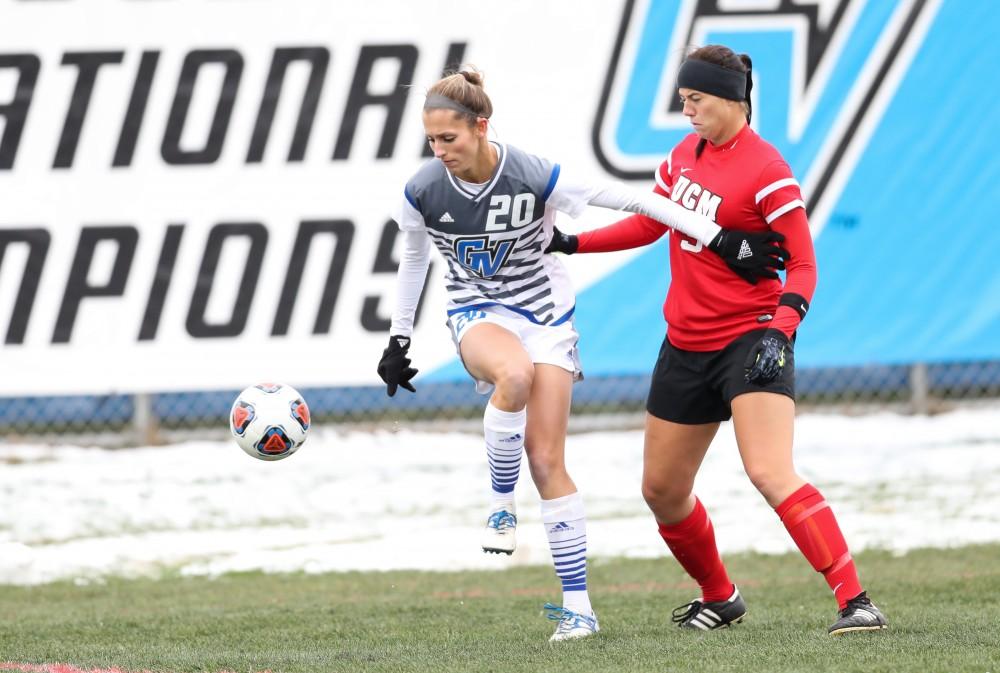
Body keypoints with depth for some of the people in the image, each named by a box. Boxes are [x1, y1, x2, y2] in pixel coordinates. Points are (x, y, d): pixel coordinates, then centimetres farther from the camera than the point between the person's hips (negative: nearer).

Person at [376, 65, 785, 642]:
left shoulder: (536, 177, -21)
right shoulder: (422, 193, -12)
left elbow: (632, 201, -16)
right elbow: (413, 260, 9)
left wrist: (721, 240, -16)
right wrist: (399, 339, 15)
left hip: (544, 314, -1)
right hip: (477, 313, 1)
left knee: (547, 460, -7)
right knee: (515, 374, -37)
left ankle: (578, 604, 0)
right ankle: (502, 503, -17)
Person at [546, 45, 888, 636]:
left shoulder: (766, 172, -15)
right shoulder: (688, 152, 7)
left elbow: (803, 266, -16)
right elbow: (649, 223, 22)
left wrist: (779, 330, -30)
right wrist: (570, 243, 16)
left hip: (749, 339, -8)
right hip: (686, 345, 8)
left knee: (771, 474, -26)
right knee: (662, 489, 13)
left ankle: (855, 602, -27)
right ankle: (719, 598, 35)